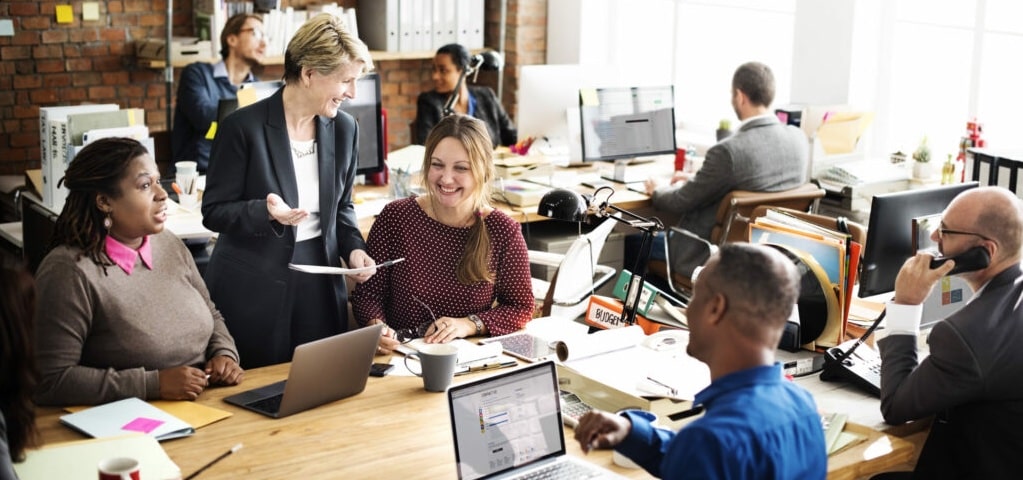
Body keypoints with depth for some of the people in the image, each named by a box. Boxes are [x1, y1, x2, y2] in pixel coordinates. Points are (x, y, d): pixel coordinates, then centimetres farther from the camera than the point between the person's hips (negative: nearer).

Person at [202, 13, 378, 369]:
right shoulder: (244, 128, -13)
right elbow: (214, 211, -9)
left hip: (319, 282, 5)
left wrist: (354, 248, -4)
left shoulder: (344, 129, 3)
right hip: (253, 286, -4)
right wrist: (266, 211, -27)